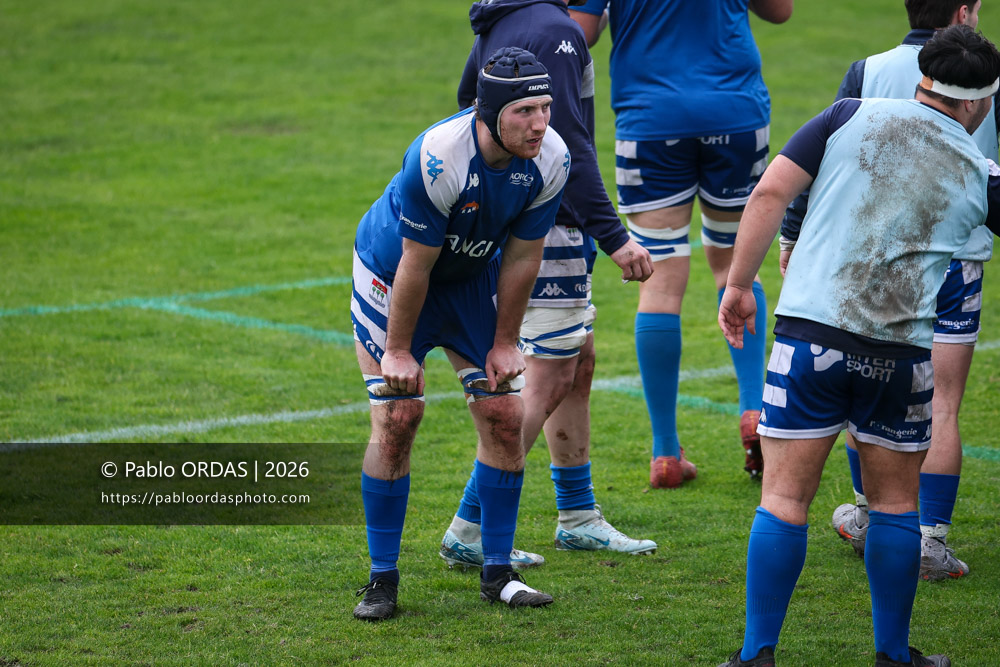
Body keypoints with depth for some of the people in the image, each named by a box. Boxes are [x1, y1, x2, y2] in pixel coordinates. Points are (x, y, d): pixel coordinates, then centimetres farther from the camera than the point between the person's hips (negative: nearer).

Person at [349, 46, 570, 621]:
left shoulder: (550, 159, -22)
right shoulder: (438, 158, -37)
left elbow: (521, 257, -9)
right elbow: (415, 265, -26)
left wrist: (505, 342, -3)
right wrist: (399, 350, -17)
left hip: (474, 279, 5)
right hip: (391, 276, -5)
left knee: (504, 416, -3)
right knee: (397, 419, -10)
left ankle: (499, 572, 8)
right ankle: (382, 578, 1)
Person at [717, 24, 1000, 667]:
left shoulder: (851, 118, 2)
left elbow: (770, 192, -3)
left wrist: (740, 285, 3)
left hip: (810, 332, -1)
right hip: (901, 352, 1)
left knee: (785, 495, 2)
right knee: (896, 500, 15)